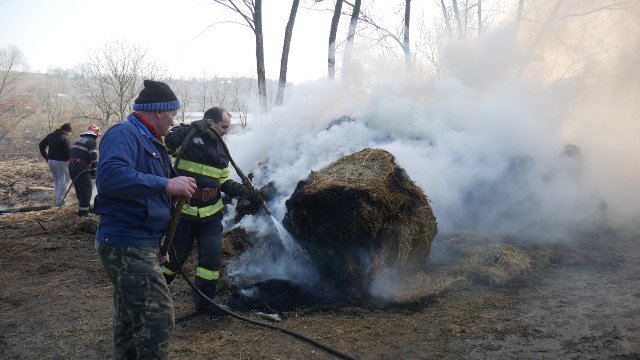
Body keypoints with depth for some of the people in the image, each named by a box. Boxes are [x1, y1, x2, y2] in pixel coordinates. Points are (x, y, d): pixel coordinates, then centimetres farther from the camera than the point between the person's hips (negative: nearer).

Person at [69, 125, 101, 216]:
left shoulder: (78, 140, 23)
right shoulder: (91, 141, -4)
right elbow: (93, 157, -12)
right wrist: (94, 170, -6)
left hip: (71, 166, 8)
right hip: (81, 168, -8)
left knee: (79, 188, 19)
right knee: (87, 188, -2)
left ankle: (82, 206, 29)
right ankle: (83, 210, -6)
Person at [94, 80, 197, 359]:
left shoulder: (147, 139, 17)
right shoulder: (123, 134, -15)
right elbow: (110, 176, -34)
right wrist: (166, 184, -32)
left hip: (135, 244, 11)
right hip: (128, 245, -11)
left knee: (130, 316, 22)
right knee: (158, 316, -11)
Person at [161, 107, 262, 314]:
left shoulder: (220, 149, 16)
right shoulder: (184, 135, -6)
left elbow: (225, 183, 18)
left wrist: (247, 192, 7)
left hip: (211, 214, 6)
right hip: (182, 211, -6)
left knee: (212, 255, 1)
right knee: (175, 255, 5)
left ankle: (204, 303, 15)